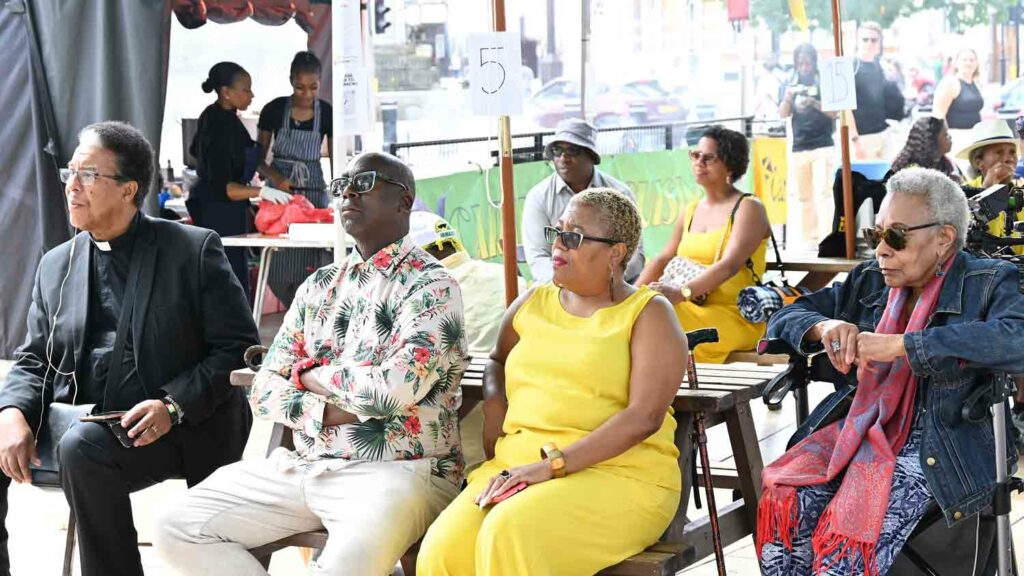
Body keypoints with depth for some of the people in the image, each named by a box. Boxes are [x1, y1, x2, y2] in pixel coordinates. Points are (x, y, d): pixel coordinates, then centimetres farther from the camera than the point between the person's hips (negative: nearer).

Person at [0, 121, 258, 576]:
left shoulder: (193, 250, -1)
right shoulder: (57, 264, 15)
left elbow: (240, 347, -5)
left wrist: (174, 406, -19)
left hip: (174, 430, -5)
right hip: (76, 423, 5)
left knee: (83, 447, -33)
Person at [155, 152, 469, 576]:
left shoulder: (431, 286, -5)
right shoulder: (320, 285, 16)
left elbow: (393, 390, -20)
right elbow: (265, 391, 11)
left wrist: (312, 376, -3)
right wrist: (327, 413, -9)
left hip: (396, 470, -7)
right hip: (304, 466, 7)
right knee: (177, 530, -8)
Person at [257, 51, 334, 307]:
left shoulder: (327, 114, -4)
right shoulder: (275, 110, -6)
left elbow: (335, 161, -2)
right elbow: (259, 157, 2)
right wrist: (276, 178, -18)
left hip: (313, 189, 0)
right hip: (280, 188, 0)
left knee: (310, 260, -7)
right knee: (279, 264, -3)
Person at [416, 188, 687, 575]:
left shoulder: (648, 314, 2)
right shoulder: (532, 304, 18)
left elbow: (644, 417, -11)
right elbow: (498, 360, 38)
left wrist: (553, 464, -18)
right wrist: (494, 407, 14)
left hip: (619, 475, -5)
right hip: (518, 467, 5)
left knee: (511, 535, -35)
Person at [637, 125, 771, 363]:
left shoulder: (749, 208, -4)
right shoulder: (690, 211, 19)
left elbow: (730, 264, -19)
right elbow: (663, 259, 16)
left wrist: (683, 292, -34)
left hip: (736, 317, -6)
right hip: (693, 309, 7)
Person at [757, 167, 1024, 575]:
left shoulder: (989, 285, -4)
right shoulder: (869, 282, 12)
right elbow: (784, 319, 15)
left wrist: (900, 346, -29)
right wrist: (824, 327, -11)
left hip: (938, 446, -5)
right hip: (863, 430, 5)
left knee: (850, 534, -28)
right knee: (783, 503, -21)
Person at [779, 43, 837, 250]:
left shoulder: (824, 82, -1)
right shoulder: (792, 84, 11)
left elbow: (834, 112, -4)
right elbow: (783, 114, 6)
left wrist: (814, 103, -21)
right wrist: (787, 97, -14)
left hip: (823, 146, -4)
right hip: (799, 147, 4)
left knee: (823, 193, -10)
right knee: (802, 196, 5)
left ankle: (826, 238, -12)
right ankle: (808, 239, 10)